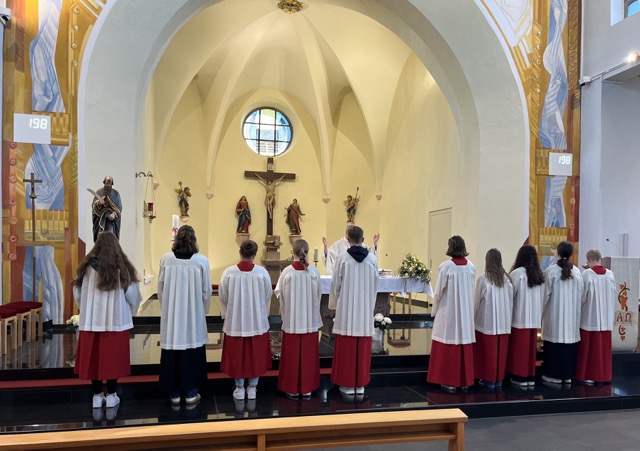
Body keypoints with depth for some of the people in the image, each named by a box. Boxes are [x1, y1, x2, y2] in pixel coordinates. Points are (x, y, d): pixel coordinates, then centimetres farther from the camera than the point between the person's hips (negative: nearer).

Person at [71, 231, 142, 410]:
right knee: (112, 357, 7)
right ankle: (111, 395, 14)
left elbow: (78, 292, 4)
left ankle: (97, 395, 18)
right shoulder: (121, 267, -7)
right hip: (116, 320, -1)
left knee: (93, 357, 10)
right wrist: (130, 312, 12)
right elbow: (132, 294, -5)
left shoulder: (88, 266, -2)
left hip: (91, 320, 2)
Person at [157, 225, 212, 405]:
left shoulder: (166, 259, -7)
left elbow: (160, 289, 1)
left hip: (171, 315, 1)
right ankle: (191, 392, 18)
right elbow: (207, 291, -3)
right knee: (192, 351, 10)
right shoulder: (201, 261, -10)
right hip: (194, 315, -1)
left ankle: (174, 393, 20)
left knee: (172, 350, 10)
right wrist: (203, 310, 13)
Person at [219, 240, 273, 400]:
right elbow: (267, 297, 0)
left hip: (235, 321, 0)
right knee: (256, 355, 14)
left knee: (237, 355, 13)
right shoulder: (262, 272, -12)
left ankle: (239, 388, 23)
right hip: (257, 321, 1)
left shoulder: (229, 272, -14)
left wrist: (226, 315, 15)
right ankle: (252, 387, 24)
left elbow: (223, 298, -2)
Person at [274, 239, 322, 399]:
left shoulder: (287, 271, -11)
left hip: (291, 320, -1)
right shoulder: (314, 272, -7)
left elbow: (279, 294, -3)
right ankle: (307, 388, 19)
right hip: (310, 320, 1)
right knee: (308, 354, 11)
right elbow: (318, 295, 3)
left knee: (292, 354, 9)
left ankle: (292, 389, 18)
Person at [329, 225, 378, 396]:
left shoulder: (342, 258, -9)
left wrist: (334, 304, 13)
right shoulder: (373, 258, -2)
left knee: (346, 346, 5)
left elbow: (336, 284, -3)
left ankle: (348, 385, 12)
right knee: (363, 347, 9)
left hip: (346, 308, -2)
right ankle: (360, 385, 17)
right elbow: (375, 285, 4)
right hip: (365, 308, 3)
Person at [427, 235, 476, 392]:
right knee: (464, 346, 12)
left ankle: (450, 382, 9)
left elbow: (438, 292, -10)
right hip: (466, 312, 5)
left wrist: (434, 311, 4)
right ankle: (464, 381, 21)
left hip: (448, 312, -4)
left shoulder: (446, 266, -14)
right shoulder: (471, 266, -1)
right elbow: (472, 290, 6)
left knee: (448, 347, 4)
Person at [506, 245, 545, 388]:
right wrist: (538, 314, 14)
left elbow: (510, 294, -6)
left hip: (519, 317, -5)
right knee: (531, 347, 11)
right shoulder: (539, 274, 5)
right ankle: (530, 378, 17)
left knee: (519, 348, 2)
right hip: (534, 317, 5)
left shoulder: (517, 273, -12)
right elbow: (542, 297, 8)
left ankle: (520, 378, 7)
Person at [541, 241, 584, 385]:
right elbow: (580, 296, 5)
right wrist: (574, 307, 19)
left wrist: (542, 312, 5)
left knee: (554, 343, 3)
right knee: (569, 341, 10)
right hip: (572, 313, 4)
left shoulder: (550, 271, -11)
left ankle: (555, 374, 8)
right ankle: (568, 375, 17)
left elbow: (546, 294, -7)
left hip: (554, 313, -4)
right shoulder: (577, 272, -1)